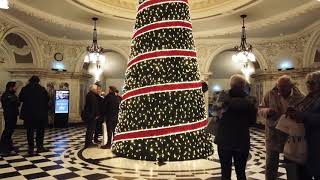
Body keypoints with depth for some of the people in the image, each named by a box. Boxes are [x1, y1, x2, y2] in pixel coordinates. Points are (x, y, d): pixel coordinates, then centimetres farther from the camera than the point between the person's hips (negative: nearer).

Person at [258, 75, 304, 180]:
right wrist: (267, 111, -22)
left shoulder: (299, 97, -5)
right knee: (271, 164, 8)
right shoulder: (270, 94, -4)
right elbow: (260, 110, 0)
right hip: (273, 134, 0)